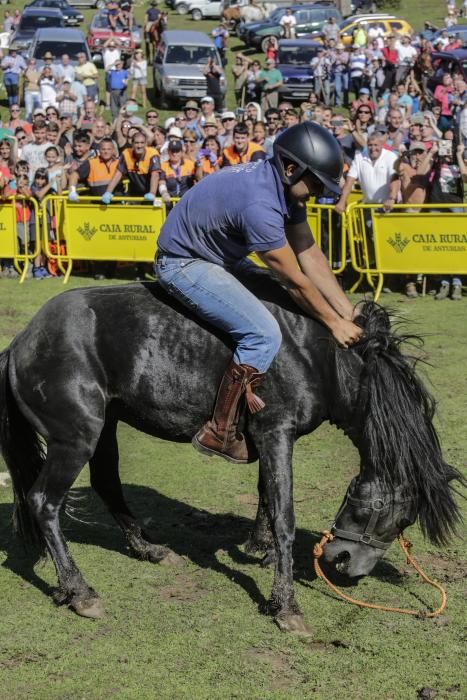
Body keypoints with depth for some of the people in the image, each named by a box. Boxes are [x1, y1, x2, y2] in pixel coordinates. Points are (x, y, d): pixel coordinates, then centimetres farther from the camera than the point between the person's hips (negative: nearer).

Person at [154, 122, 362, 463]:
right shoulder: (259, 203, -32)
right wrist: (334, 323, -11)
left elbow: (311, 255, 3)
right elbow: (296, 280, -23)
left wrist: (347, 310, 0)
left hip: (220, 256, 11)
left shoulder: (286, 187, -3)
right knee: (264, 334, -21)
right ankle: (220, 432, -13)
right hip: (182, 264, -11)